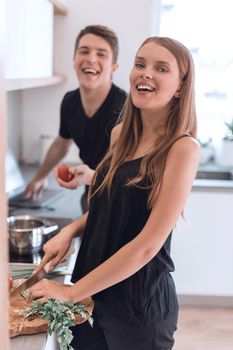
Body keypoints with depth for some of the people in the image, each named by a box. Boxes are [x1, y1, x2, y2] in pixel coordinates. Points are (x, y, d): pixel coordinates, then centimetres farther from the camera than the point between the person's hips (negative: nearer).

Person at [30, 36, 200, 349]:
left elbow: (148, 244, -20)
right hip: (93, 290, 5)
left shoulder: (183, 148, -17)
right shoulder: (120, 134, 2)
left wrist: (72, 291, -17)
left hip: (140, 300, -5)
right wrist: (71, 229, -3)